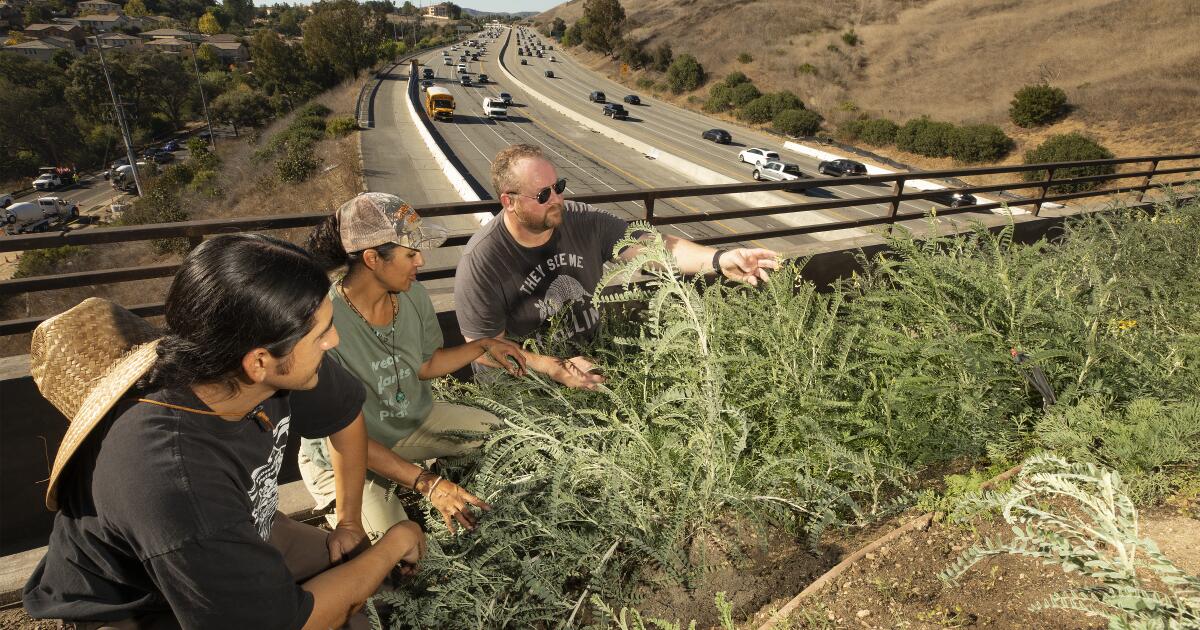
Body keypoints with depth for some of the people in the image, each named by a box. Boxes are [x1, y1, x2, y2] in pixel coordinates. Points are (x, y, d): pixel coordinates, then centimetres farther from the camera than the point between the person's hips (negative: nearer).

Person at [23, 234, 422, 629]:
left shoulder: (280, 368, -25)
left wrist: (349, 522, 2)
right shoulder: (170, 477, -41)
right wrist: (394, 543, -18)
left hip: (238, 530, 6)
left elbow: (347, 414, -2)